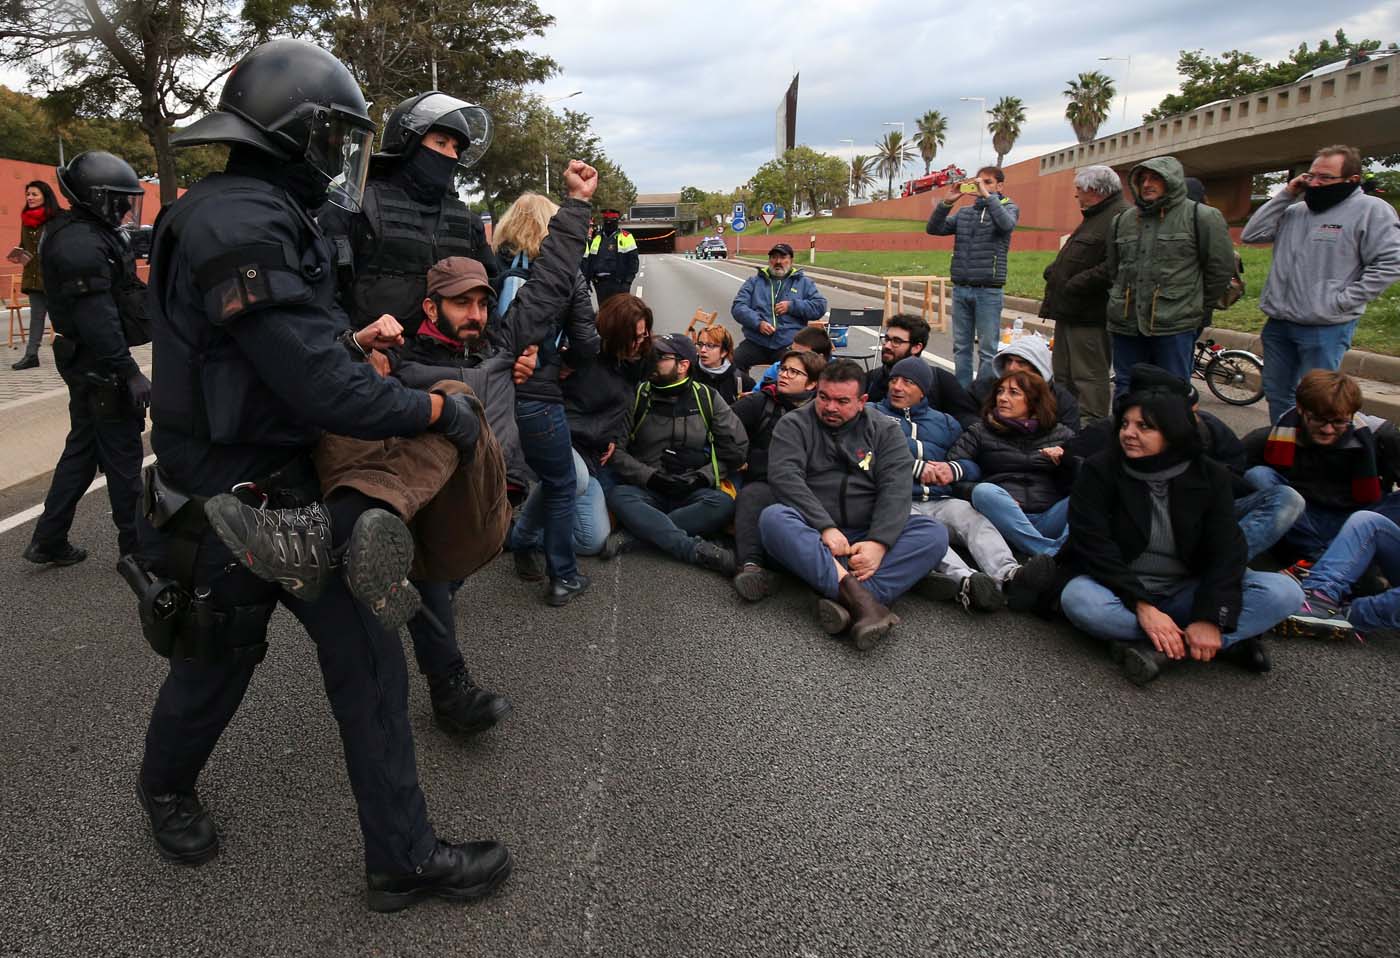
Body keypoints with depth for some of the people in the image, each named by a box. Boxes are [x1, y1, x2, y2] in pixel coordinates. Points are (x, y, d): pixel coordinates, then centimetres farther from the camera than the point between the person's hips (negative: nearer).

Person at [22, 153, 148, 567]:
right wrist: (130, 373, -26)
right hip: (101, 368, -10)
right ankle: (137, 545, 10)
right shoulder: (82, 244, -20)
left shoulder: (86, 234, 13)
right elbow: (99, 320, -26)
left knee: (82, 451, 17)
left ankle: (48, 541, 24)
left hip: (85, 366, 10)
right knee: (122, 457, -1)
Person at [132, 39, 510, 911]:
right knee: (214, 672, 13)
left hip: (301, 491, 9)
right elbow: (325, 390, -28)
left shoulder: (269, 217, 7)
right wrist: (439, 410, -18)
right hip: (227, 512, -9)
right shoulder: (240, 225, -25)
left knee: (370, 661, 12)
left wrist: (351, 341, 1)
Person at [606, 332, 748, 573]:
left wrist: (702, 477, -6)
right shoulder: (638, 395, 6)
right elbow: (616, 449, -1)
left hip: (693, 493, 1)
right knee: (618, 496, -33)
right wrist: (650, 476, -14)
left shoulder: (707, 397, 8)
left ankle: (644, 531, -30)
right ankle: (696, 550, -43)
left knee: (723, 503, -31)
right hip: (645, 490, 0)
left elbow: (737, 447, 6)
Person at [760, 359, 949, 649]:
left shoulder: (885, 431, 9)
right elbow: (785, 477, -11)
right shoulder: (793, 425, 6)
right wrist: (826, 528, -25)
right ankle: (862, 600, -43)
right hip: (811, 534, -1)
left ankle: (847, 598, -41)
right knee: (772, 518, -32)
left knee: (934, 533, -22)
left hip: (866, 539, 2)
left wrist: (878, 543, -23)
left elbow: (896, 490, -5)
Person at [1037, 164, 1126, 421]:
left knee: (1088, 378, -7)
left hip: (1090, 316, -11)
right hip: (1070, 312, 11)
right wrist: (1054, 272, 13)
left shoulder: (1121, 217, -14)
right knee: (1063, 376, 17)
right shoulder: (1095, 217, 21)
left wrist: (1076, 284, -23)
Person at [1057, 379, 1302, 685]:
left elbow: (1225, 551, -10)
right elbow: (1093, 545, -16)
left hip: (1185, 592, 2)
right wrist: (1141, 606, -28)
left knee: (1284, 592, -20)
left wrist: (1209, 618, -26)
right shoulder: (1100, 471, -7)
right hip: (1121, 589, -1)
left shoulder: (1209, 476, -2)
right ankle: (1227, 642, -26)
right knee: (1078, 599, -37)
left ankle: (1156, 650, -30)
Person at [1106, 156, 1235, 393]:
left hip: (1174, 326, -5)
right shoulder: (1123, 220, 13)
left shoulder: (1201, 217, -2)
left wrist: (1195, 302, 7)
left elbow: (1221, 267, 2)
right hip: (1126, 323, 5)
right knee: (1125, 392, 12)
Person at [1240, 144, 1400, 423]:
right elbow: (1250, 235, 7)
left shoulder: (1371, 210, -6)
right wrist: (1284, 195, 2)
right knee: (1276, 394, 15)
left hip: (1326, 329, -6)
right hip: (1278, 324, 7)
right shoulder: (1295, 211, 12)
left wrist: (1341, 302, -15)